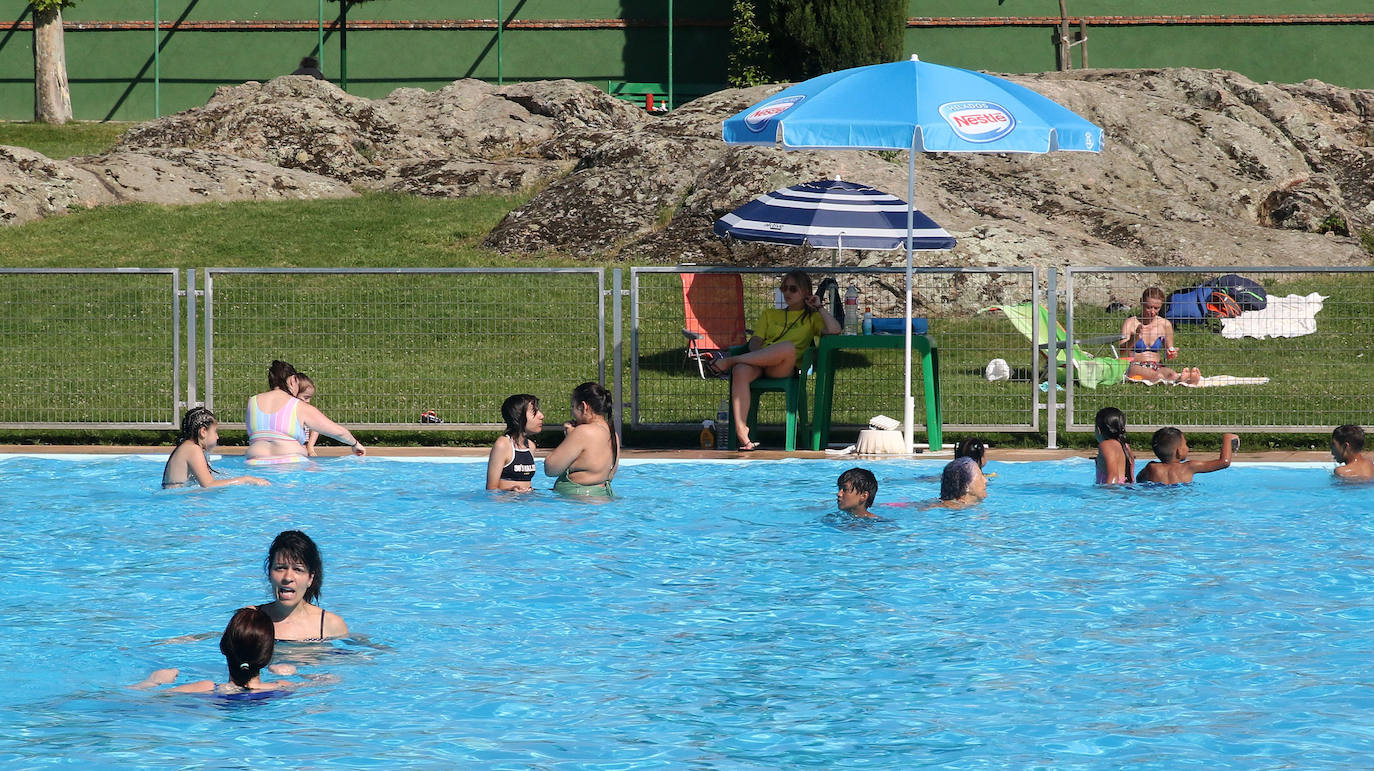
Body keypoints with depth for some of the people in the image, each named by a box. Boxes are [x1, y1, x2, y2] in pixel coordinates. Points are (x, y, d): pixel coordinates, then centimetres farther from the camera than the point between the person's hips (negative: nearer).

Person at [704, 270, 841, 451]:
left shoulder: (812, 318, 23)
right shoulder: (770, 314, 33)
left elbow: (834, 330, 4)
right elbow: (756, 340, 18)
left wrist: (819, 308, 11)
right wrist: (758, 354, -4)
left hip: (784, 368, -2)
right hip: (759, 362, 2)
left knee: (789, 347, -40)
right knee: (741, 372, -36)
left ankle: (729, 362, -32)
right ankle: (741, 431, -45)